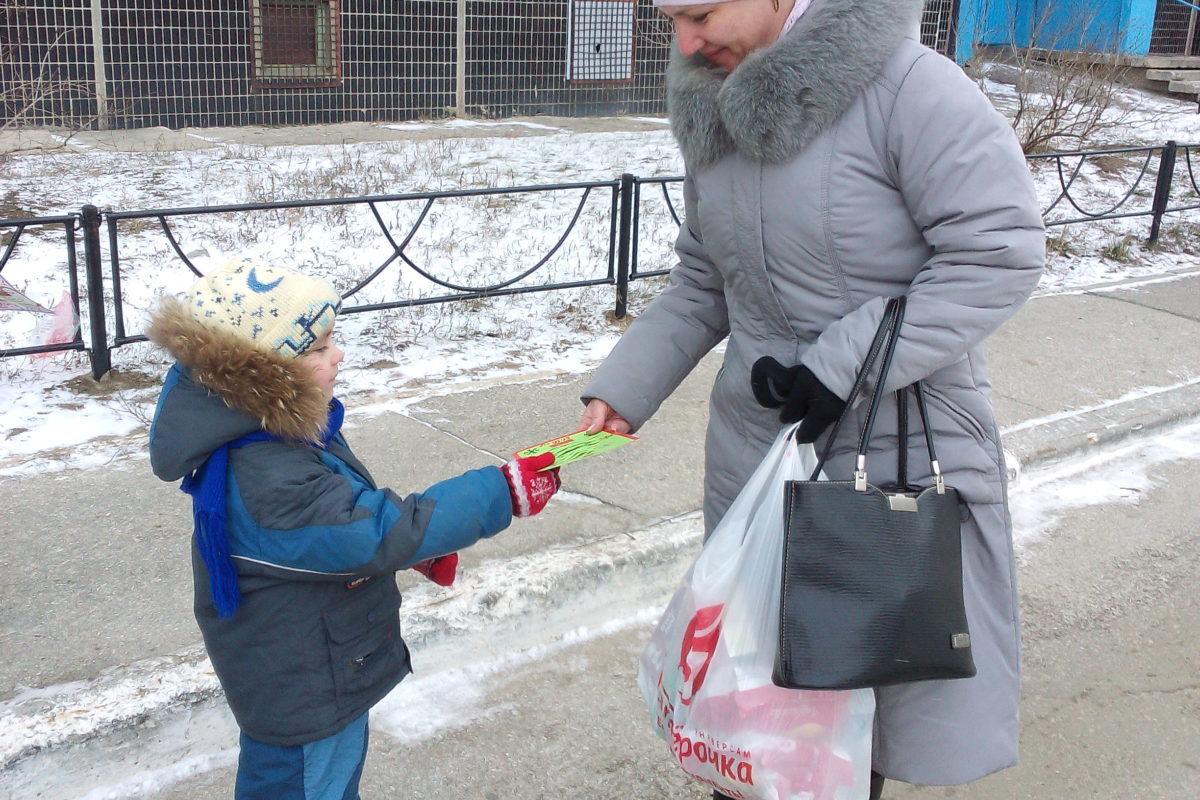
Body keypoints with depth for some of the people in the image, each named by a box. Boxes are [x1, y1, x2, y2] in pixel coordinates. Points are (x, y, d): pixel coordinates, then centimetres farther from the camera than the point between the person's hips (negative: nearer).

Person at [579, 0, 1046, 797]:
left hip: (904, 446, -5)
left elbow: (1002, 251, -19)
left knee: (923, 664, 6)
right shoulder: (716, 114, 4)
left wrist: (842, 365, -21)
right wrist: (625, 384, 0)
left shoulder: (907, 87, -17)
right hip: (756, 440, 5)